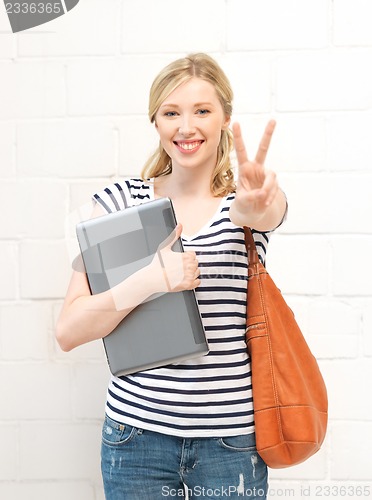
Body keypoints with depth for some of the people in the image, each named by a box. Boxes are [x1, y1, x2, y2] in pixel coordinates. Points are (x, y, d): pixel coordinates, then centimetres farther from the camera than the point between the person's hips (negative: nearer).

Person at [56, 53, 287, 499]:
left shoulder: (249, 198, -1)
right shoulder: (119, 202, -3)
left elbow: (266, 210, -27)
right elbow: (68, 332, -8)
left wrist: (259, 206, -50)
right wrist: (147, 282, -24)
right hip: (137, 431, 0)